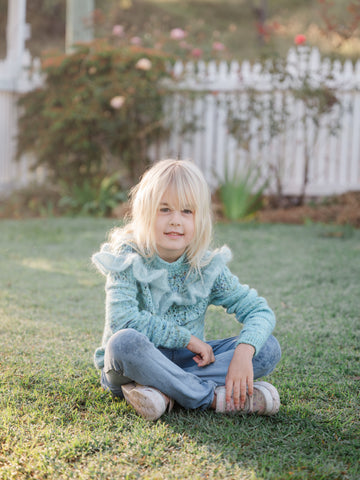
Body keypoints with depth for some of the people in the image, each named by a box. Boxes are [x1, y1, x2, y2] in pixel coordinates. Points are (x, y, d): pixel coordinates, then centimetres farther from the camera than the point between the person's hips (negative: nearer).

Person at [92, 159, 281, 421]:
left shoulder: (208, 267, -3)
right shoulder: (128, 259, -12)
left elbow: (260, 311, -3)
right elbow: (121, 318, -27)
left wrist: (244, 352, -25)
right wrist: (187, 337, -23)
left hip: (184, 362, 4)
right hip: (137, 364, -4)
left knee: (269, 348, -12)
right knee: (124, 342, -39)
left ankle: (161, 391, -26)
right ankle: (214, 397, -26)